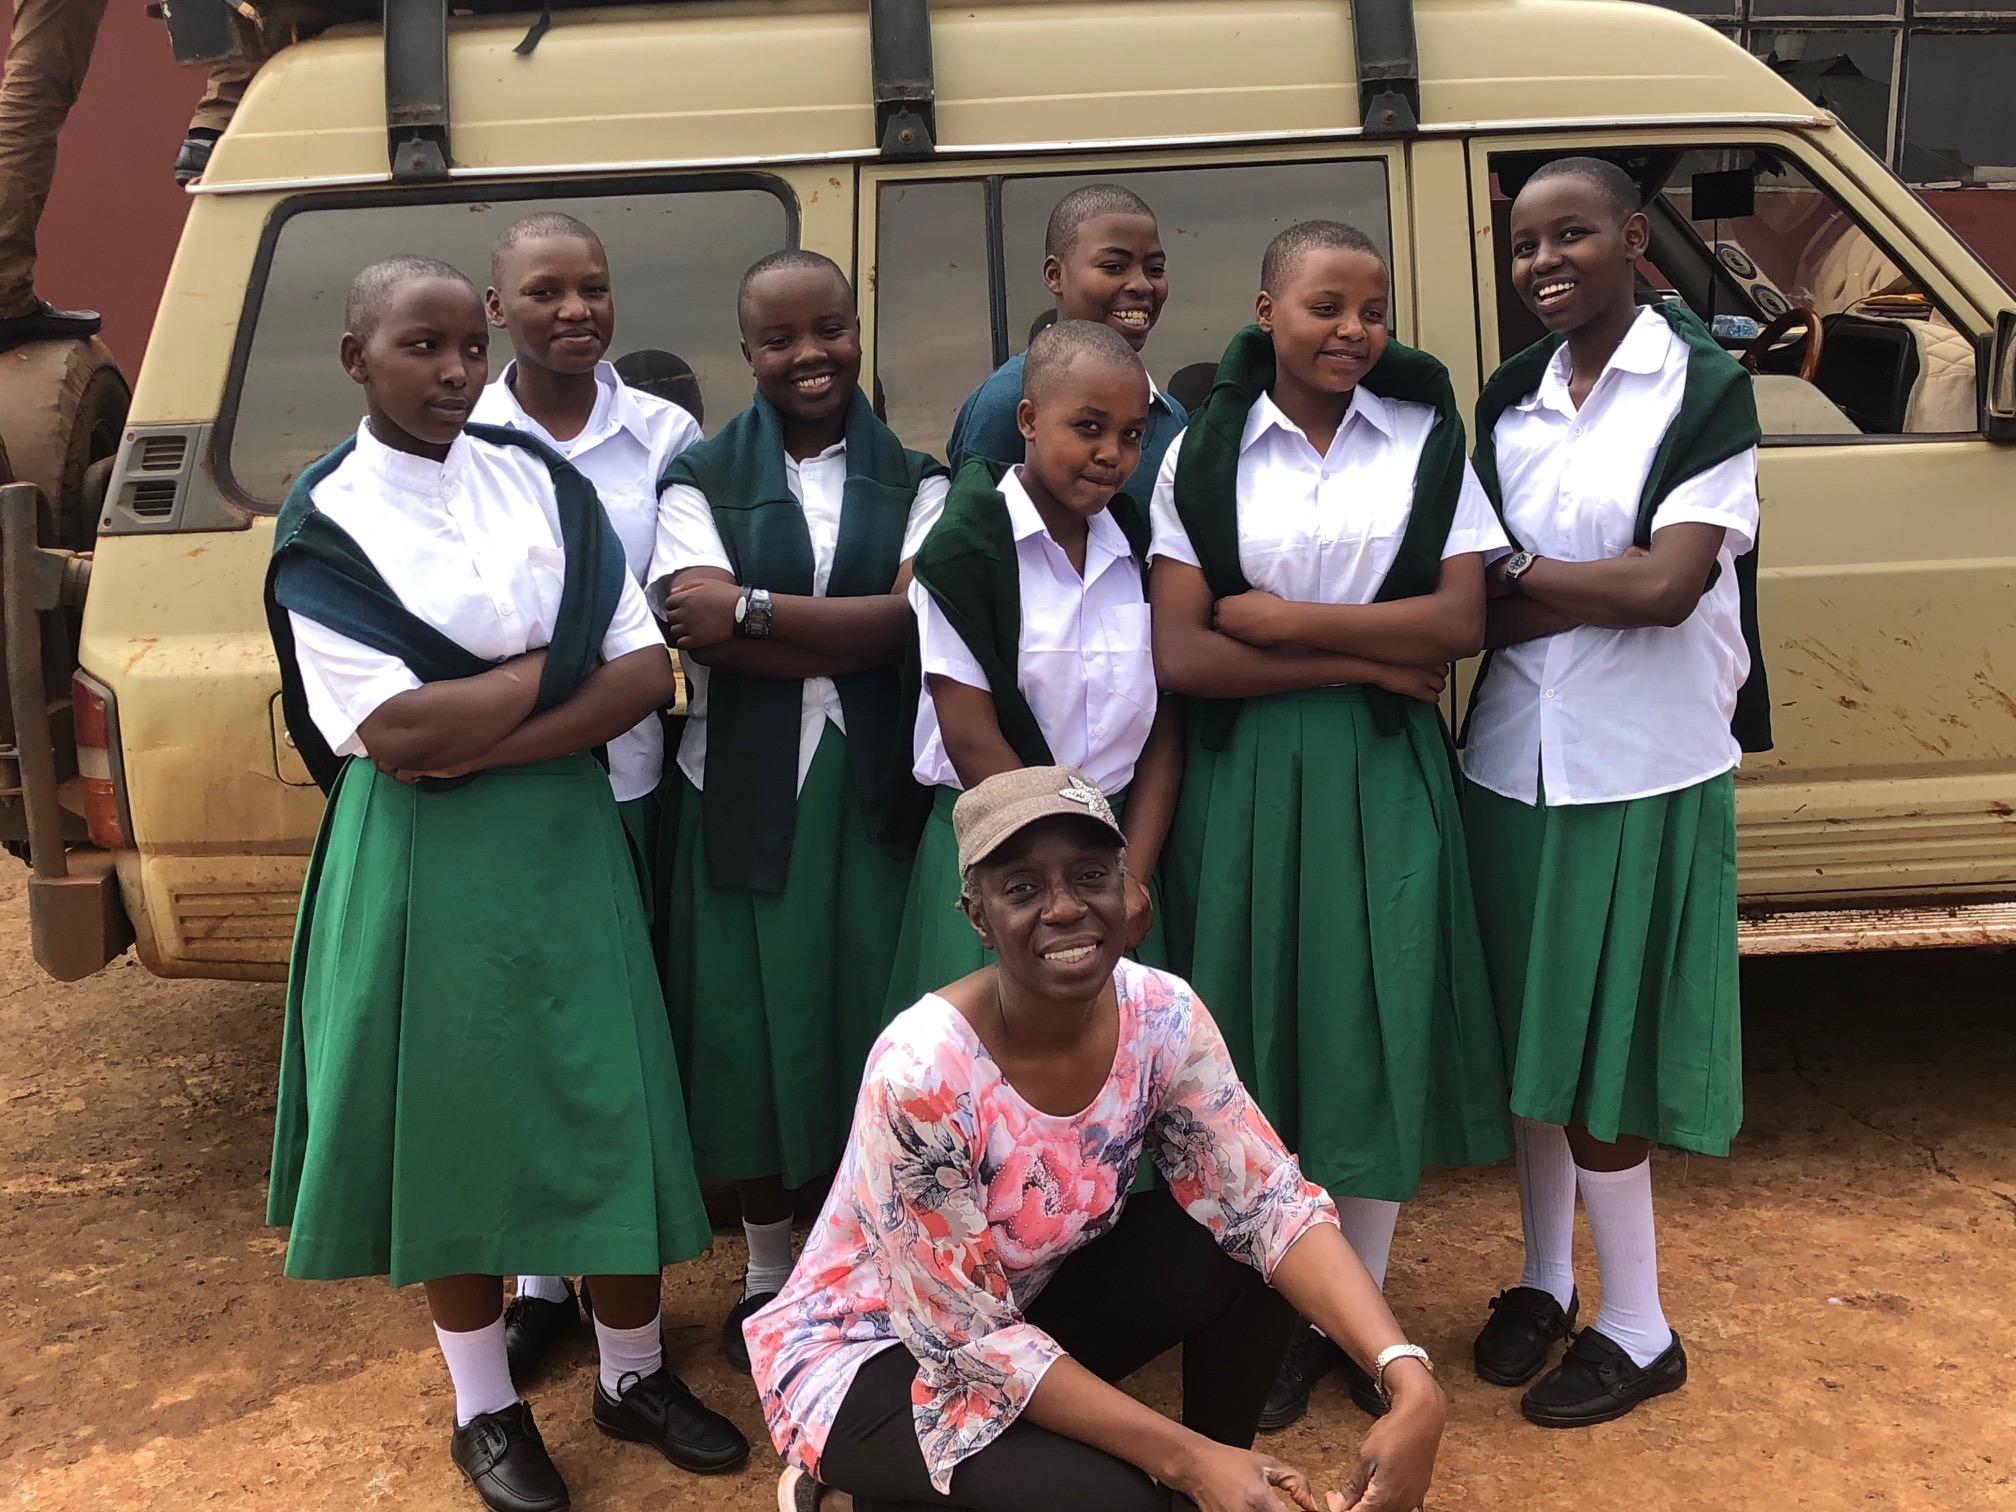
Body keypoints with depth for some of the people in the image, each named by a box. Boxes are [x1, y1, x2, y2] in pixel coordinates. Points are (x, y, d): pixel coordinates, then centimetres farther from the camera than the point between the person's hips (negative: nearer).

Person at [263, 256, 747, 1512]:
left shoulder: (541, 481, 2)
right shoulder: (324, 527, -6)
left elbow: (649, 673, -5)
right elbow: (393, 734, -17)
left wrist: (482, 746, -15)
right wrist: (557, 661, -11)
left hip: (567, 838, 3)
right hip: (422, 865, -3)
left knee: (613, 1105, 7)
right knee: (456, 1120, 8)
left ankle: (634, 1374, 29)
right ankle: (486, 1407, 29)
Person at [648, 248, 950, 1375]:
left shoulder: (914, 481, 6)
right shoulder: (701, 479, 4)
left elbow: (914, 617, -11)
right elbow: (700, 628, -12)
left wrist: (754, 610, -16)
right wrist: (849, 635, -17)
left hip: (872, 788, 1)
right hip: (742, 794, 0)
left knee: (867, 1023, 6)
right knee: (752, 1029, 6)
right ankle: (768, 1270, 27)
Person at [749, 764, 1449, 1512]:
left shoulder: (1160, 1016, -16)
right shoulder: (920, 1072, -33)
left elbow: (1273, 1205, -15)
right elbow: (969, 1338, -26)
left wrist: (1409, 1380, -30)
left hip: (1030, 1305, 5)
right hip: (869, 1353, -5)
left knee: (1241, 1250, -16)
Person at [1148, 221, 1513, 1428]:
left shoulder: (1426, 440, 3)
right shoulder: (1204, 456, 0)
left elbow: (1462, 623, -6)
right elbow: (1180, 655, -9)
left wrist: (1285, 621, -12)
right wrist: (1367, 655, -11)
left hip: (1386, 779, 1)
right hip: (1247, 777, 0)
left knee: (1382, 1032, 5)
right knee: (1264, 1036, 5)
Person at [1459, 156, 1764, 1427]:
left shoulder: (1704, 386, -6)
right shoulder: (1510, 397, 8)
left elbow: (1669, 583, -17)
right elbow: (1475, 591, 6)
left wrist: (1518, 577, -8)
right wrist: (1585, 593, -12)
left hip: (1639, 773, -5)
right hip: (1516, 761, 5)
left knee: (1597, 1048, 1)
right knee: (1533, 1033, 13)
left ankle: (1638, 1333, 19)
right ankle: (1547, 1278, 33)